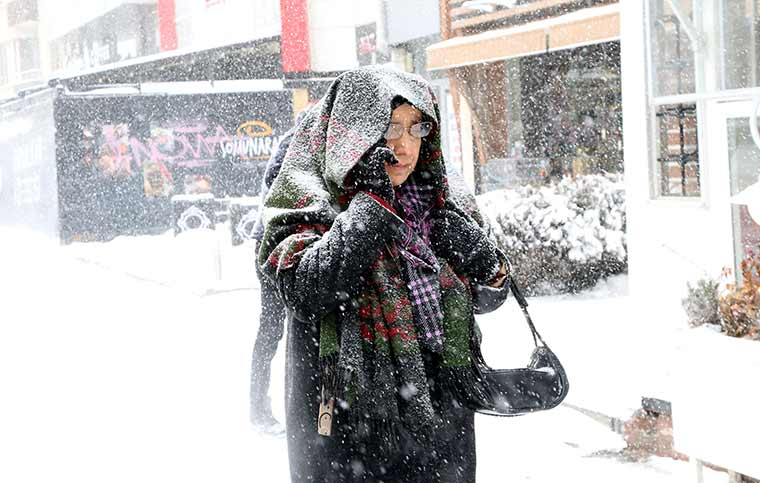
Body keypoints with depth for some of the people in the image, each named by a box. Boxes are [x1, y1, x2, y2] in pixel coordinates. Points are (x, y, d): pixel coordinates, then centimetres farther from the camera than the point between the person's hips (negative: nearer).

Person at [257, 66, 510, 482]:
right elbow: (309, 291, -23)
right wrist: (370, 203, -22)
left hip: (443, 412, 5)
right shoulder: (309, 202, -6)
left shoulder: (446, 199, 8)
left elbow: (484, 299, 16)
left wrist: (486, 267, -7)